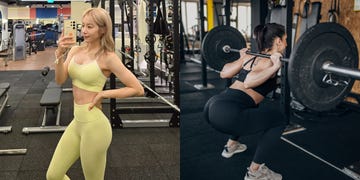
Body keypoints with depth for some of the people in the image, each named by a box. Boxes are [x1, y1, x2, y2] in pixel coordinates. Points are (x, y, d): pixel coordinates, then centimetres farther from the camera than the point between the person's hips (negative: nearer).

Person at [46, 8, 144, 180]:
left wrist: (103, 94, -14)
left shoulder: (108, 57, -13)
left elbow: (138, 89, -14)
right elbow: (60, 80, -5)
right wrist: (59, 54, -19)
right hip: (77, 122, 7)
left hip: (94, 125, -7)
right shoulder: (75, 50, 6)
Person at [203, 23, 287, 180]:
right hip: (226, 114, -9)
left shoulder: (250, 56, 19)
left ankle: (231, 145, 45)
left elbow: (224, 73, 25)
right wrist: (274, 67, -24)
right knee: (278, 120, 5)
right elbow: (248, 82, -22)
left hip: (212, 106, 9)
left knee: (252, 105, 36)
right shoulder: (270, 61, -5)